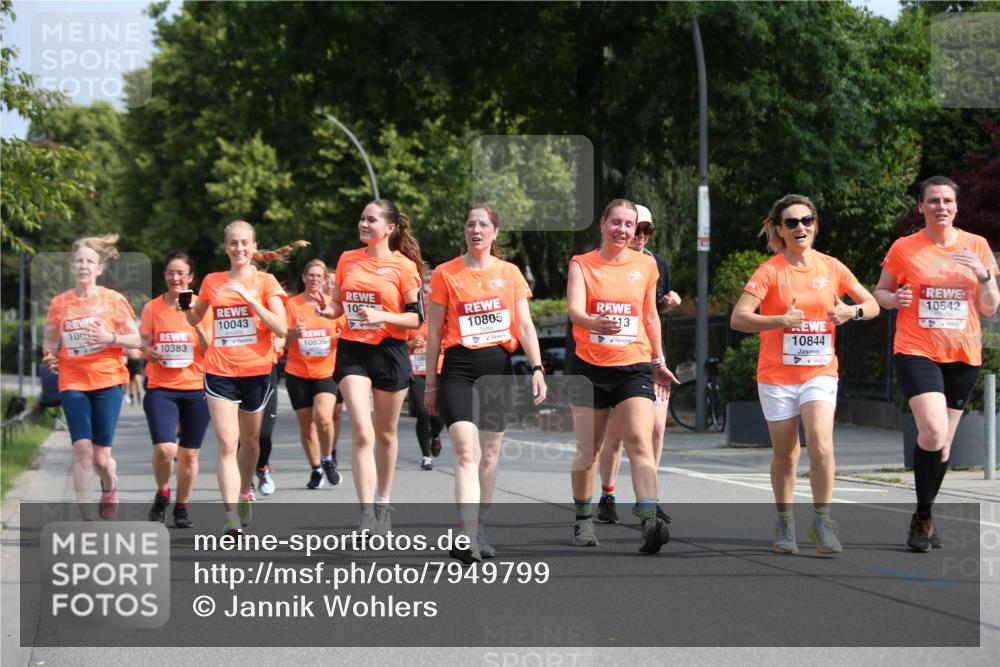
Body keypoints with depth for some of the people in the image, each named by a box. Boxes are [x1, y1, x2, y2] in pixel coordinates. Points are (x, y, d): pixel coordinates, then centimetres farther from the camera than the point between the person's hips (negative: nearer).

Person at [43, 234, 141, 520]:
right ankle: (87, 520, -9)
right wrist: (49, 356, -3)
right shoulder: (59, 303, 5)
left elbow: (136, 340, 3)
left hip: (108, 381, -1)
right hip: (72, 383, 1)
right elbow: (50, 341, 19)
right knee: (81, 448, -14)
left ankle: (110, 485, 36)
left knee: (101, 457, -2)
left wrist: (110, 338, -15)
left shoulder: (113, 300, 0)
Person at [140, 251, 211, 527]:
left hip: (195, 389, 1)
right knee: (164, 448, -18)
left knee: (189, 453, 5)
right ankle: (162, 494, 9)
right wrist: (148, 352, -12)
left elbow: (210, 351, 0)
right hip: (161, 388, -1)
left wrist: (197, 325, -16)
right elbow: (143, 344, 11)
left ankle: (182, 506, 24)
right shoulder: (152, 308, 4)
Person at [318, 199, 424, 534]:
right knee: (361, 432, -12)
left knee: (385, 433, 11)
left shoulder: (404, 266, -4)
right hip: (353, 351, 2)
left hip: (390, 353, -1)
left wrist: (381, 316, -19)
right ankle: (367, 516, -15)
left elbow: (416, 317, -5)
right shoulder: (347, 260, 7)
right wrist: (327, 310, -6)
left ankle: (382, 505, 30)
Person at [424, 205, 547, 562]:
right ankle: (467, 537, -26)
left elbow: (525, 325, 7)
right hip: (459, 367, -3)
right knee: (466, 452, -16)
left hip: (498, 367, 3)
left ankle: (478, 528, 23)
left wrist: (537, 368, -5)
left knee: (489, 453, 9)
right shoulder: (445, 274, 2)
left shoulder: (510, 273, 9)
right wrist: (431, 383, 4)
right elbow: (434, 332, 5)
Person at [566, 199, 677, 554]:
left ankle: (650, 521, -27)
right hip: (590, 367, -1)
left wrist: (658, 360, 22)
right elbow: (574, 309, -17)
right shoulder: (582, 264, 0)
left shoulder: (645, 264, 8)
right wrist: (594, 322, -38)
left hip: (634, 366, 1)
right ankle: (583, 521, 24)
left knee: (640, 442, -16)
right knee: (587, 449, 7)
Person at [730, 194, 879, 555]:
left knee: (821, 445, -18)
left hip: (820, 372, 1)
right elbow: (738, 318, -14)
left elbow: (872, 305, 12)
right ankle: (785, 525, 25)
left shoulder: (831, 267, 3)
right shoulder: (770, 271, -6)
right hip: (777, 376, -1)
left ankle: (822, 521, -6)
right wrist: (781, 320, -27)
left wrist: (851, 311, -10)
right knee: (785, 455, 7)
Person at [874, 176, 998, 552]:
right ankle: (923, 518, -7)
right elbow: (879, 293, 11)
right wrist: (894, 298, -11)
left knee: (944, 441, 8)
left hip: (963, 356, 3)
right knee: (933, 431, -21)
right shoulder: (904, 248, 0)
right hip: (916, 352, -3)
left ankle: (924, 517, 25)